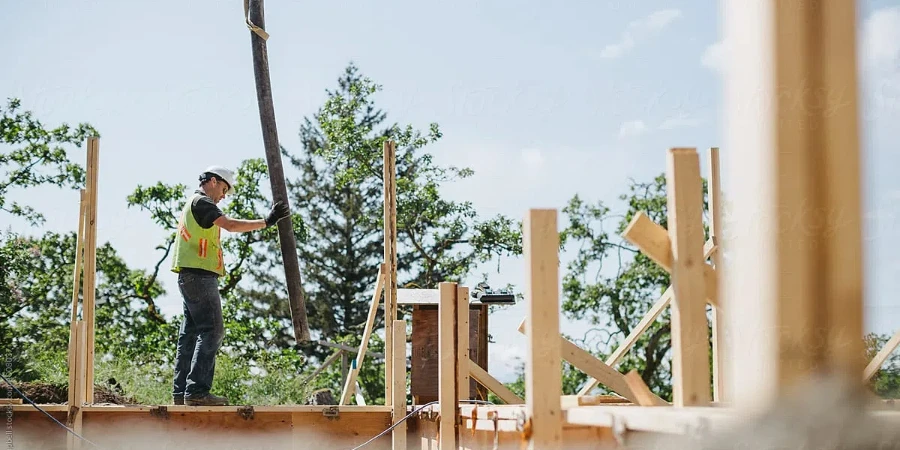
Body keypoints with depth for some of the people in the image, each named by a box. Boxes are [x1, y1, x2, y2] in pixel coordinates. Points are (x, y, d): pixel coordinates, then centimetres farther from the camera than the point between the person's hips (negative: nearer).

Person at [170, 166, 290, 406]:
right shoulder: (201, 202, -7)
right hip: (199, 275, -11)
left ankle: (181, 392, 8)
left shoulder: (193, 204, 26)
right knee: (211, 332, -14)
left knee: (190, 334, 9)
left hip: (191, 277, 11)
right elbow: (230, 225, -21)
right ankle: (197, 391, -19)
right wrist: (266, 222, -22)